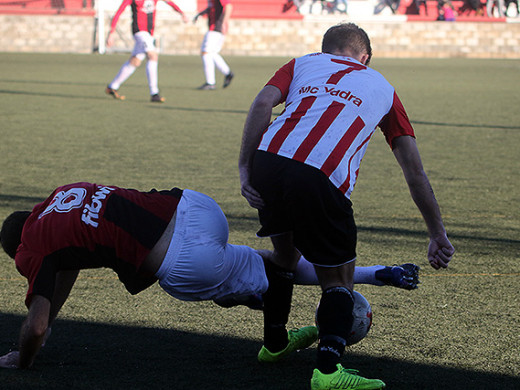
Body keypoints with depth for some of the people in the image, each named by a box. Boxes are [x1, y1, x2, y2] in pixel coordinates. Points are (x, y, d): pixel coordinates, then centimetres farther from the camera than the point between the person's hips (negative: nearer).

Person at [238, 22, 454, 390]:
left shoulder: (304, 63, 29)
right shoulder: (382, 87, 27)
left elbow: (263, 102, 7)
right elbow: (415, 171, 23)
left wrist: (245, 168, 4)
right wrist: (438, 235, 26)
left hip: (270, 159, 3)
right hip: (324, 179, -2)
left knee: (285, 252, 30)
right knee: (338, 279, 13)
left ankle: (275, 342, 47)